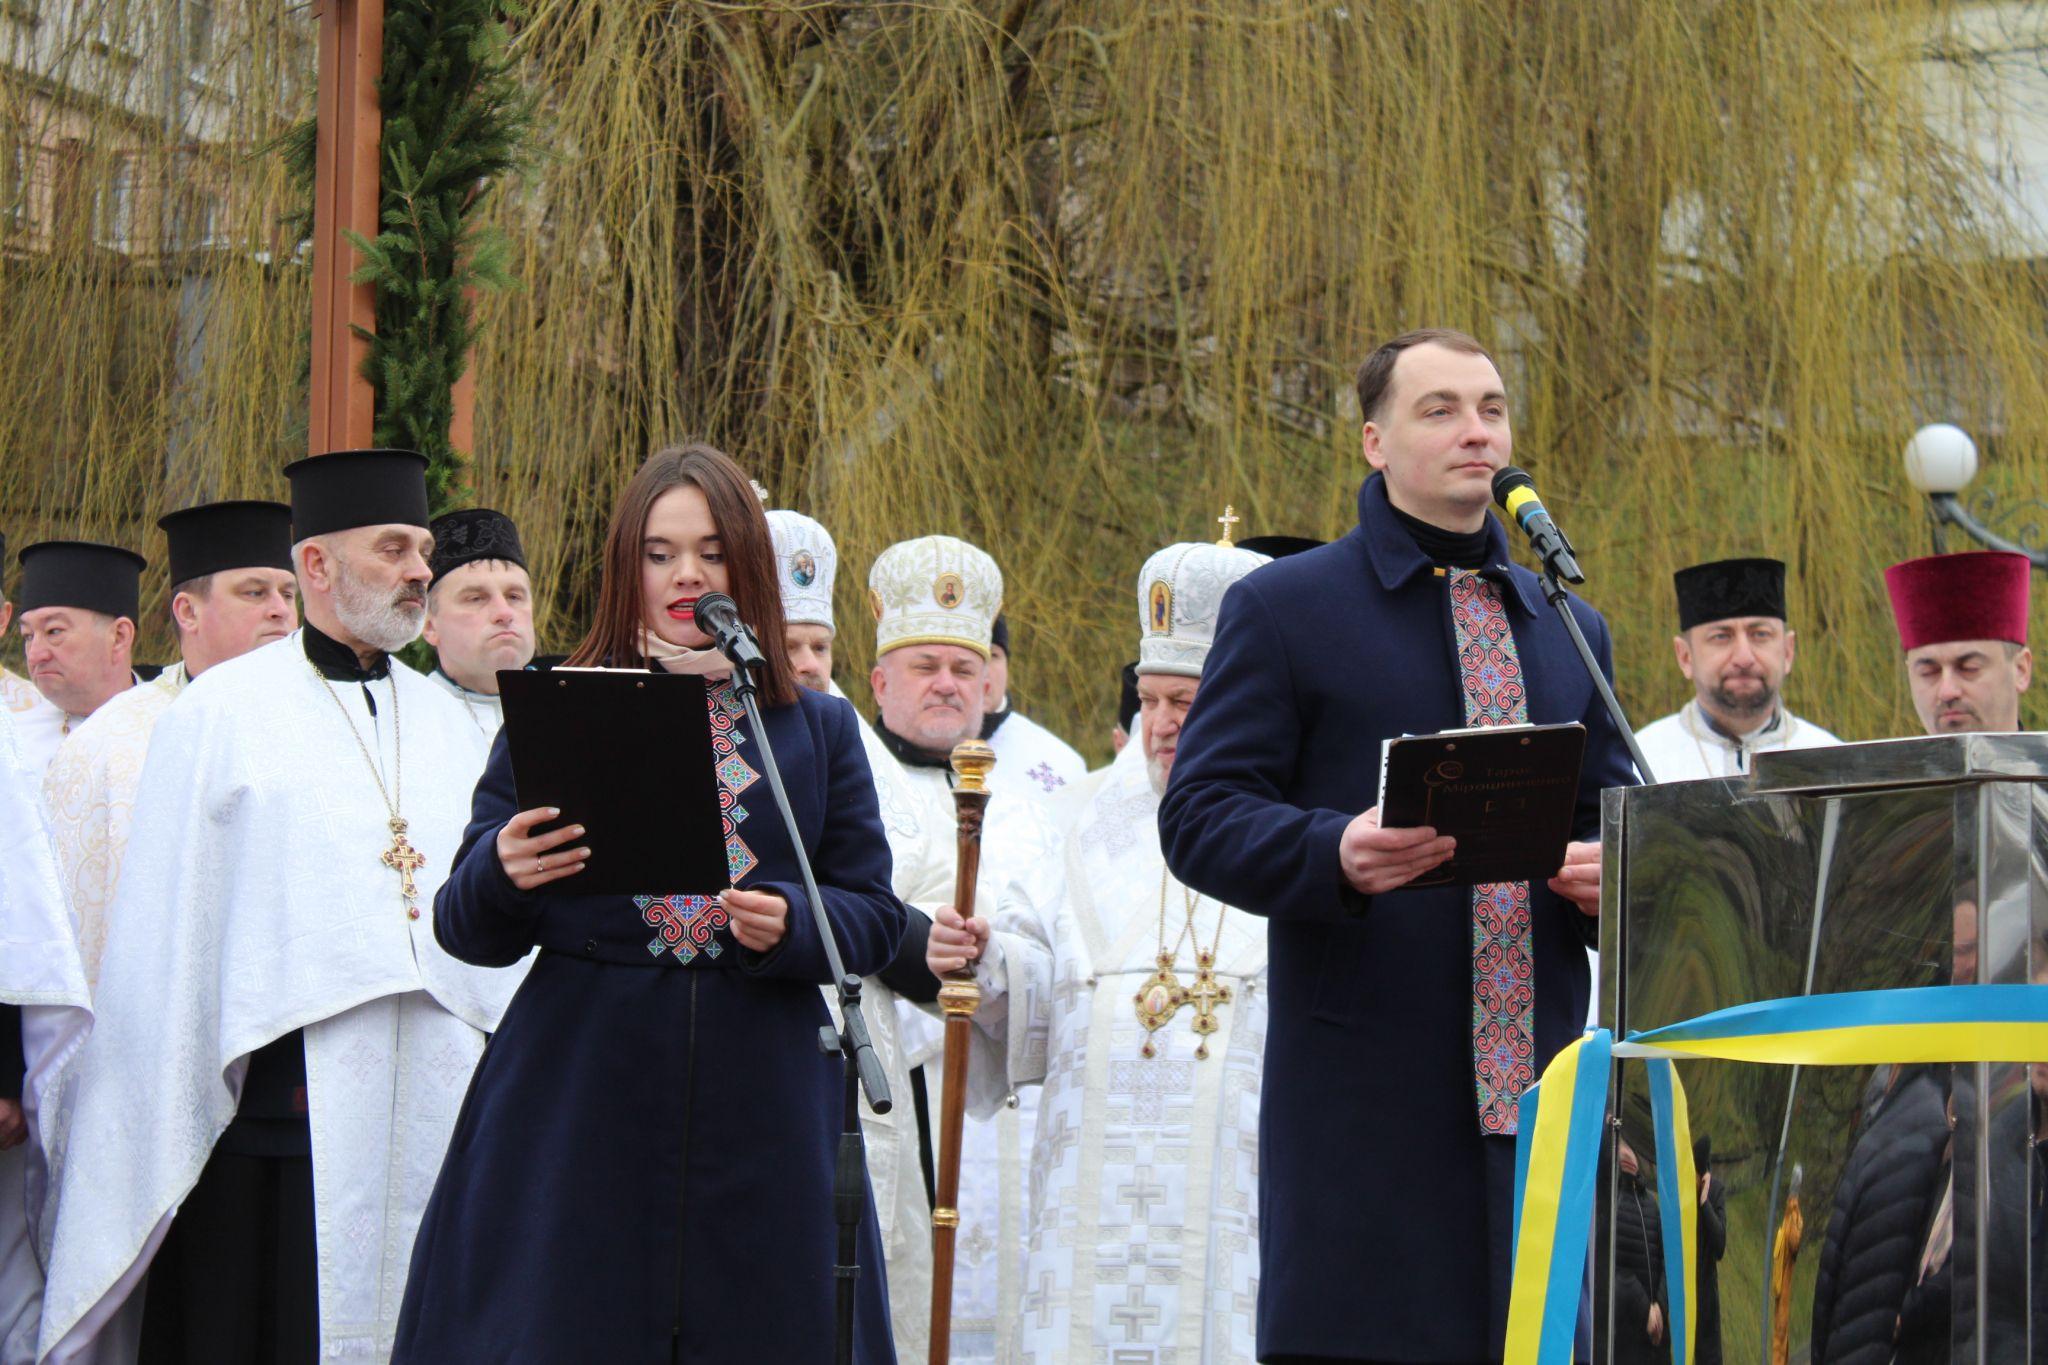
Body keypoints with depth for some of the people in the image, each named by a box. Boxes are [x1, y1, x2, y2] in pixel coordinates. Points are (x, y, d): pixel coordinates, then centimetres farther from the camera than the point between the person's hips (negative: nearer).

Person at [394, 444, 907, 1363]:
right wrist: (501, 876, -19)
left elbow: (876, 918, 8)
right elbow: (466, 931, 4)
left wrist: (790, 925, -13)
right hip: (580, 1107, -1)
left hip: (762, 1126, 1)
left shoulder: (819, 732, 12)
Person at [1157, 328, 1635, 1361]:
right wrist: (1334, 853, -24)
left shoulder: (1571, 630, 19)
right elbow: (1198, 818, -4)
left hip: (1536, 1084, 5)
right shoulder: (1282, 608, 3)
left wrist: (1609, 878, -4)